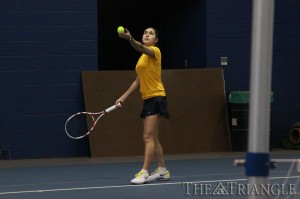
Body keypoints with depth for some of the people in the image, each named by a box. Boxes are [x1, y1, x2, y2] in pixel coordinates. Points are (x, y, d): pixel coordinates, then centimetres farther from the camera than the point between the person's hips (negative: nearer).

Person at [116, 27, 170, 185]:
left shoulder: (155, 51, -7)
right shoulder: (142, 57, 18)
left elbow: (141, 48, -30)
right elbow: (138, 81, 21)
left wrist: (130, 39, -49)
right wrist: (124, 97, 15)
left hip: (156, 98, -9)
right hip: (147, 99, 9)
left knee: (148, 137, -14)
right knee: (152, 138, 12)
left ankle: (144, 173, -17)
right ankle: (163, 171, 20)